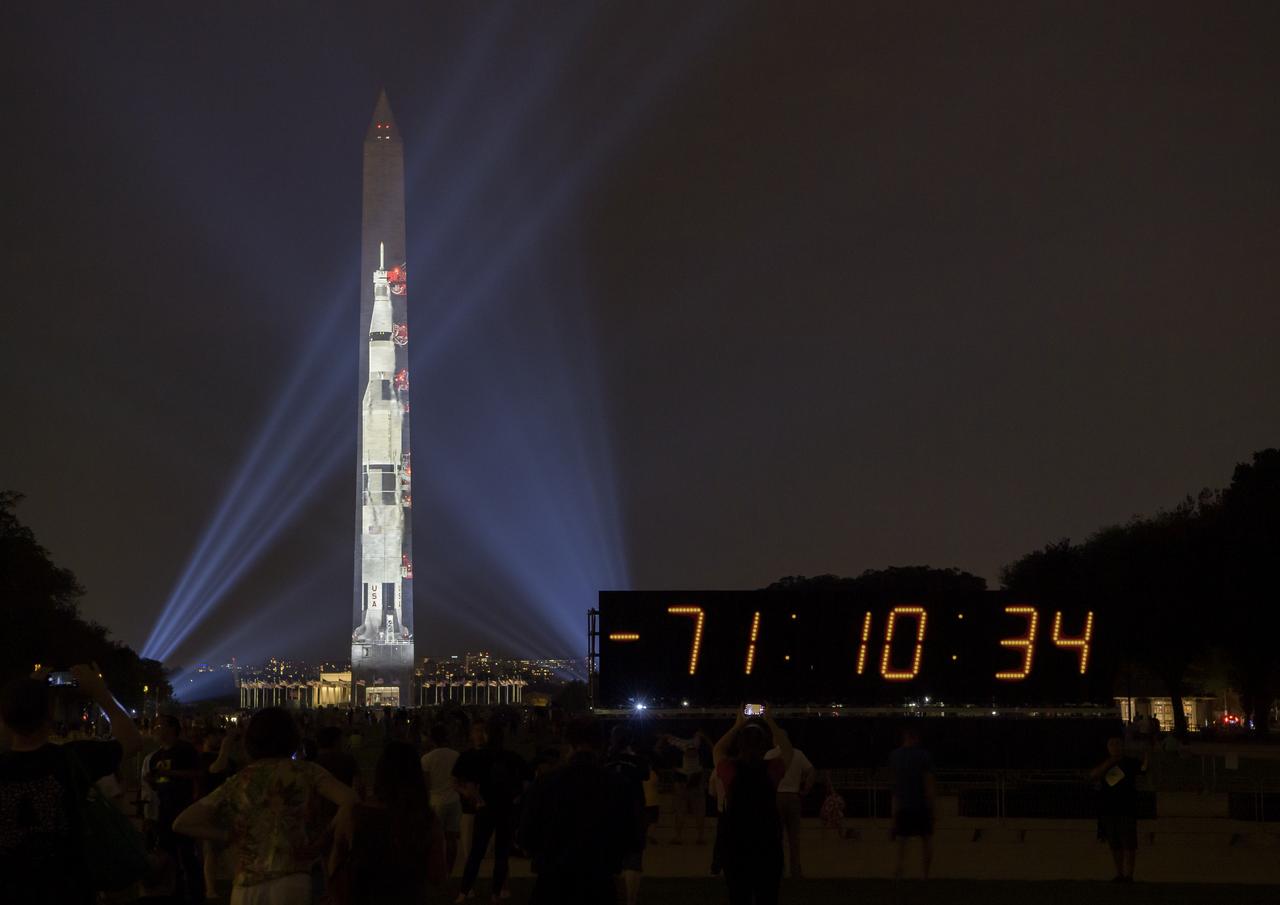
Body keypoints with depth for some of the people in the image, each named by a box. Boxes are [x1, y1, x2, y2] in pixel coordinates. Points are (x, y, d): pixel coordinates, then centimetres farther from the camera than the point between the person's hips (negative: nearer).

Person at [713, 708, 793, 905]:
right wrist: (770, 722, 17)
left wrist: (738, 725, 18)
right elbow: (787, 749, 13)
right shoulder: (772, 769, -10)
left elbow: (717, 750, 14)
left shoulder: (731, 769, -9)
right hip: (768, 845, 0)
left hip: (734, 844, 0)